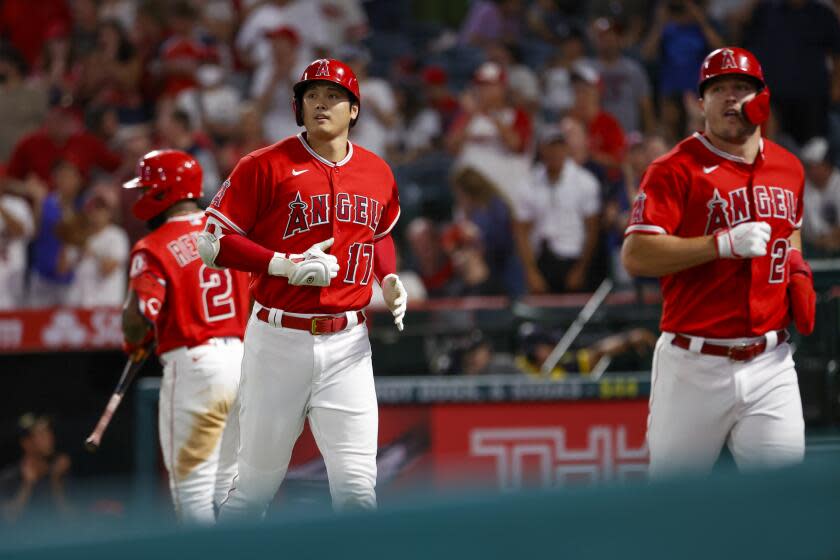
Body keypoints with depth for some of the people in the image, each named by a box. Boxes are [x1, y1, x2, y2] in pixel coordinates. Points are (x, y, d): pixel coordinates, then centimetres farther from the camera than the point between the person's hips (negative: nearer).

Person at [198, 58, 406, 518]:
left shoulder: (378, 173, 10)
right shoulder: (266, 166, -5)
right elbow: (213, 240, -5)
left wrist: (389, 280, 8)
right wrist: (285, 265, -16)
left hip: (347, 344, 3)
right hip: (278, 339, -3)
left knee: (357, 488, -5)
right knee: (256, 484, 5)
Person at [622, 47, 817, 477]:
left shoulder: (788, 168, 12)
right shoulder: (676, 169, -6)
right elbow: (635, 256, -15)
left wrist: (798, 271, 10)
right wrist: (723, 244, -22)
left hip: (769, 362, 4)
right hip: (695, 365, -4)